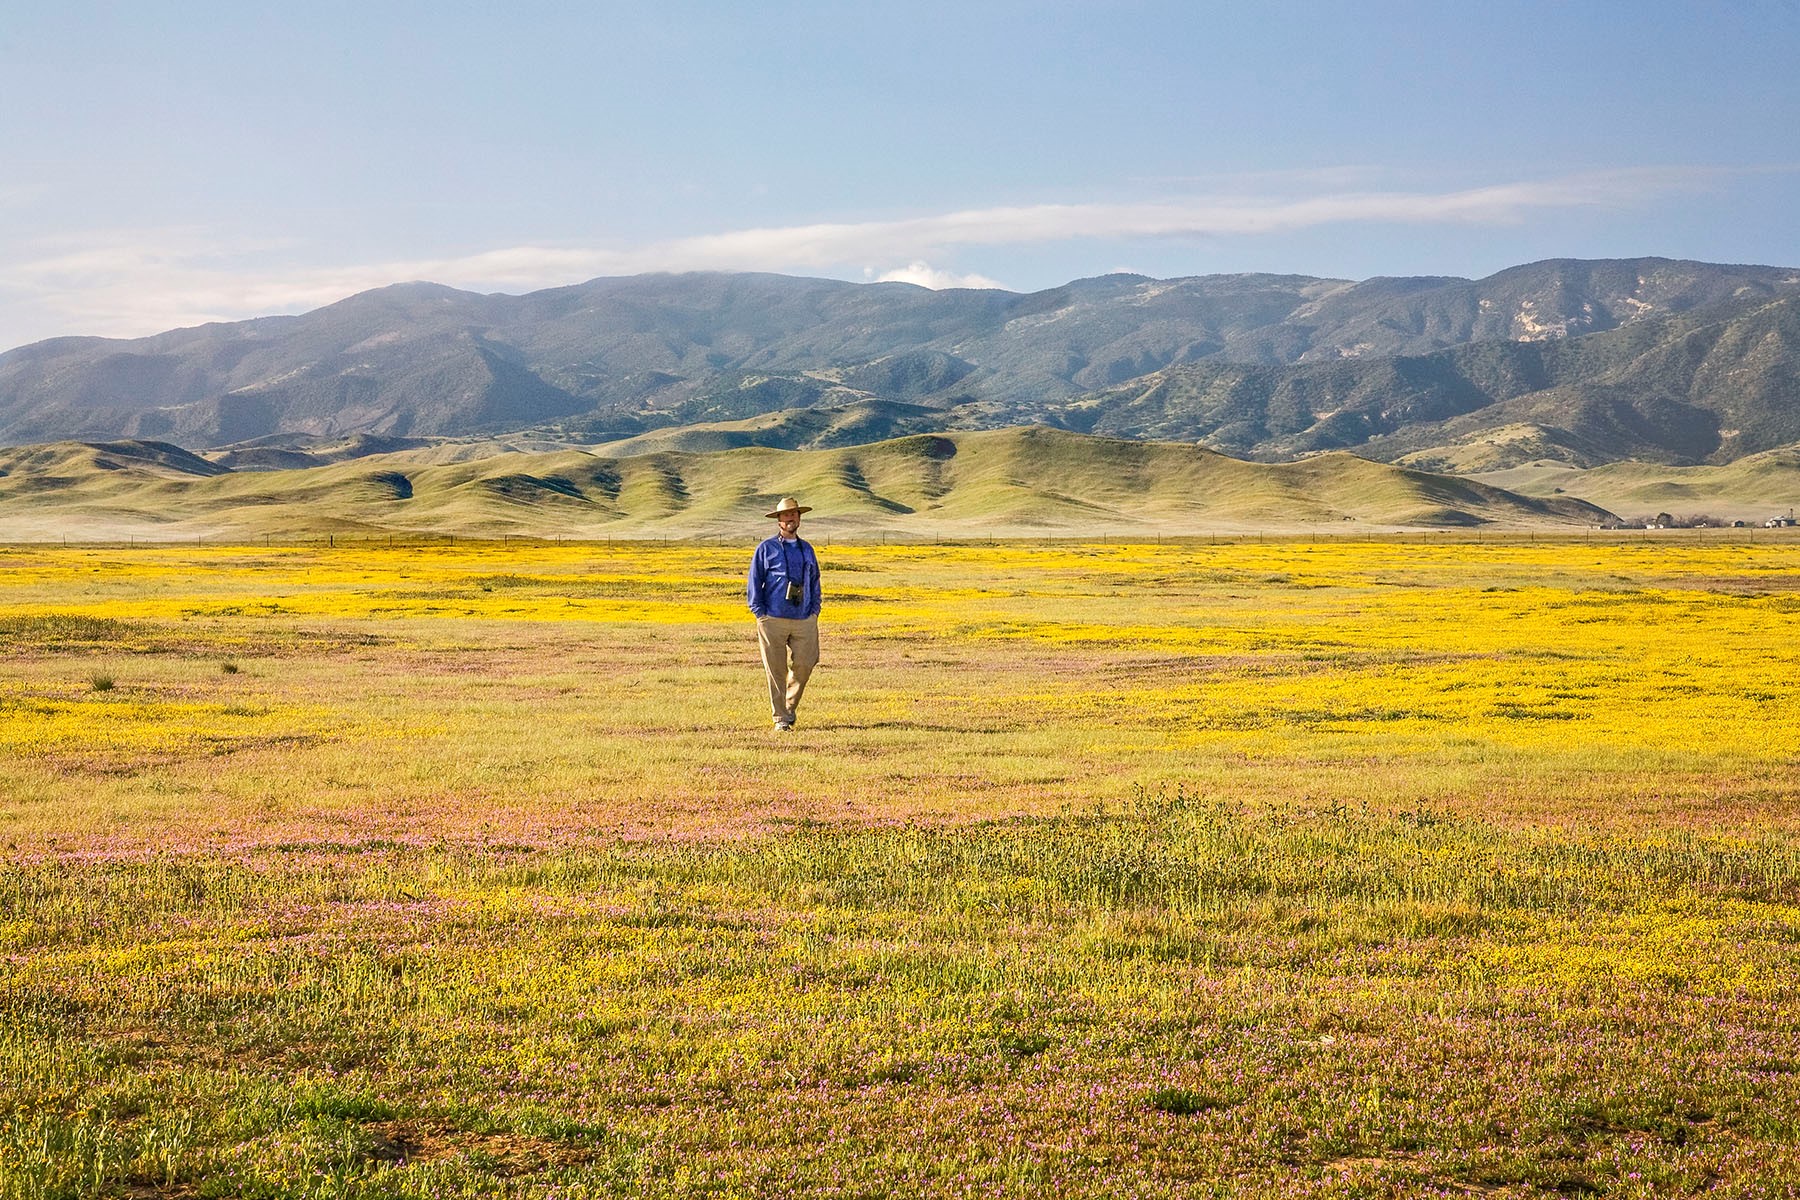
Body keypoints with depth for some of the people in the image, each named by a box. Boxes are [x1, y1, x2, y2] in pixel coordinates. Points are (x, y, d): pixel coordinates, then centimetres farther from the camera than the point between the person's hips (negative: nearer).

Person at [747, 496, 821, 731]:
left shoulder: (807, 550, 16)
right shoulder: (766, 549, 4)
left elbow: (814, 584, 23)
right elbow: (754, 583, 4)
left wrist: (814, 612, 11)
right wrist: (760, 615, -4)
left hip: (804, 621, 3)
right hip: (774, 621, -3)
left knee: (804, 665, -5)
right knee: (776, 670, -2)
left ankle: (790, 707, 20)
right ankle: (780, 719, 5)